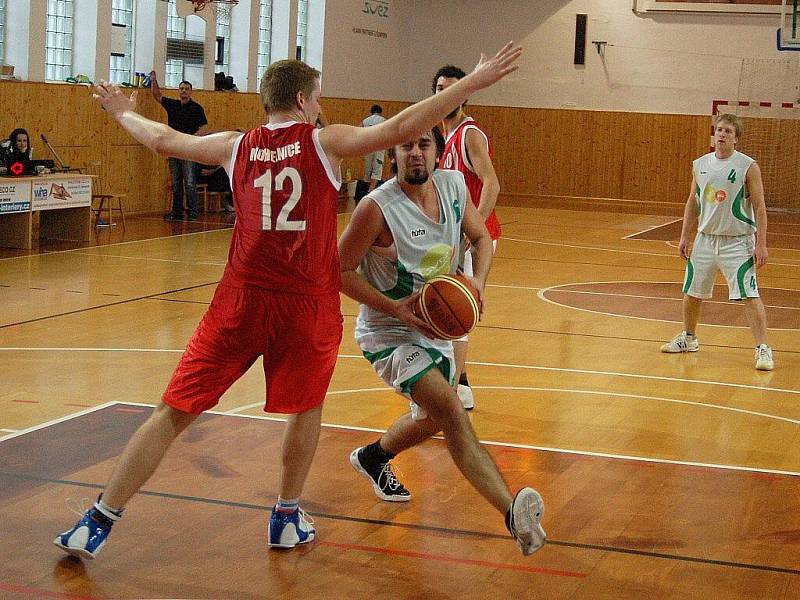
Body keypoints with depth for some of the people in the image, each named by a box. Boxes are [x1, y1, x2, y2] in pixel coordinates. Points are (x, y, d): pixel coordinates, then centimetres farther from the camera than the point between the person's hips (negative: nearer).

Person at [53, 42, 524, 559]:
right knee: (306, 408, 23)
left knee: (174, 412, 7)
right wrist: (474, 83, -8)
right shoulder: (324, 142, 0)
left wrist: (124, 113, 42)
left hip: (241, 300, 2)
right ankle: (288, 520, 30)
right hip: (307, 304, -2)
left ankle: (97, 524, 9)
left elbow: (162, 139, 22)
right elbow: (400, 127, -10)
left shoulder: (236, 147, 9)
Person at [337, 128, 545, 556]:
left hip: (436, 327, 8)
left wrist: (478, 280, -10)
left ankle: (373, 458, 56)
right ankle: (514, 514, -39)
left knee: (433, 418, 26)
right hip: (389, 333, -8)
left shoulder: (454, 186, -5)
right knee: (452, 412, -27)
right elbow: (340, 271, -15)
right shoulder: (376, 207, -23)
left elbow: (481, 237, 10)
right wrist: (395, 308, -25)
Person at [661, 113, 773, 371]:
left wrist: (761, 244, -15)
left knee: (750, 296, -10)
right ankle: (688, 338, 34)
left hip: (738, 241, -5)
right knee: (691, 293, 14)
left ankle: (763, 349, -5)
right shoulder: (700, 165, 5)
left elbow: (759, 207, -10)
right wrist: (684, 236, 9)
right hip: (706, 238, 5)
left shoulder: (748, 166, -9)